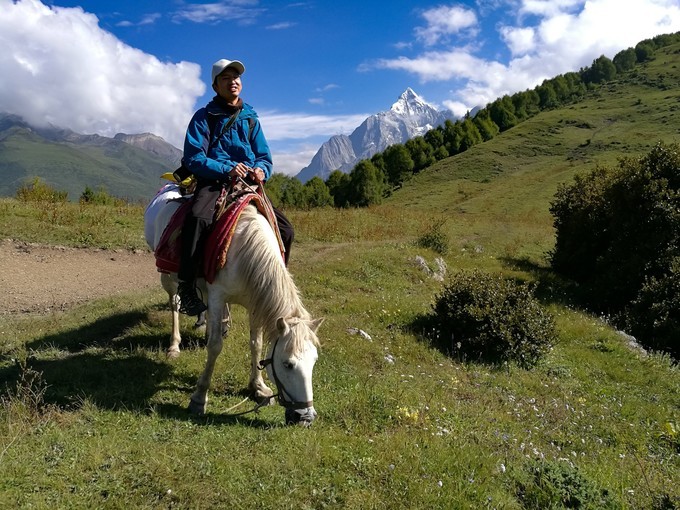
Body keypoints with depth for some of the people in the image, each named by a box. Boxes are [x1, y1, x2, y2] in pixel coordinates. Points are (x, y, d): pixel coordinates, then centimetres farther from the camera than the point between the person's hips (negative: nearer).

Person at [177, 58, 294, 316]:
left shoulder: (250, 118, 17)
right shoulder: (204, 117, 4)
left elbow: (264, 157, 15)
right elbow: (193, 158, -5)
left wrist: (261, 170, -10)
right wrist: (226, 169, -20)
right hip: (213, 181, -4)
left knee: (285, 231, -9)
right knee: (198, 218, -38)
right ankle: (186, 286, -26)